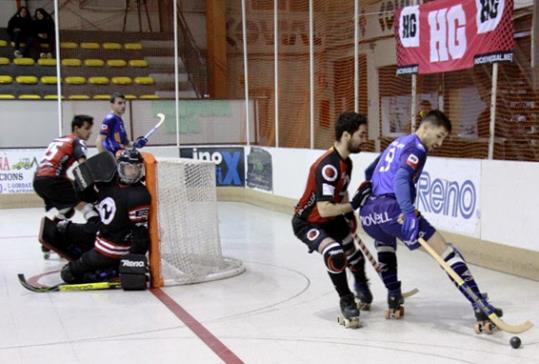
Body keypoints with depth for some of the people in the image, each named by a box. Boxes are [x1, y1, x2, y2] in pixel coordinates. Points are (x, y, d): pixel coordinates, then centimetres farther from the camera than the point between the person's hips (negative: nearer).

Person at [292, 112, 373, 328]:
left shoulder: (346, 161, -2)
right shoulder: (327, 166, -34)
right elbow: (324, 209, -37)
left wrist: (350, 216, 12)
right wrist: (352, 205, -29)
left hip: (331, 220, 9)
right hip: (306, 222, -9)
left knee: (353, 253, 22)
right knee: (335, 255, -31)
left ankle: (361, 284, 55)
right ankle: (346, 300, -8)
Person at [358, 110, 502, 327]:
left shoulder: (397, 143, 25)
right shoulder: (416, 148, 0)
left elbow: (369, 172, 34)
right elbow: (401, 179, -18)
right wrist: (409, 213, -28)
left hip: (367, 212, 9)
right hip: (391, 209, -9)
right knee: (445, 250, -6)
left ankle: (394, 299, 31)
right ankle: (480, 307, -14)